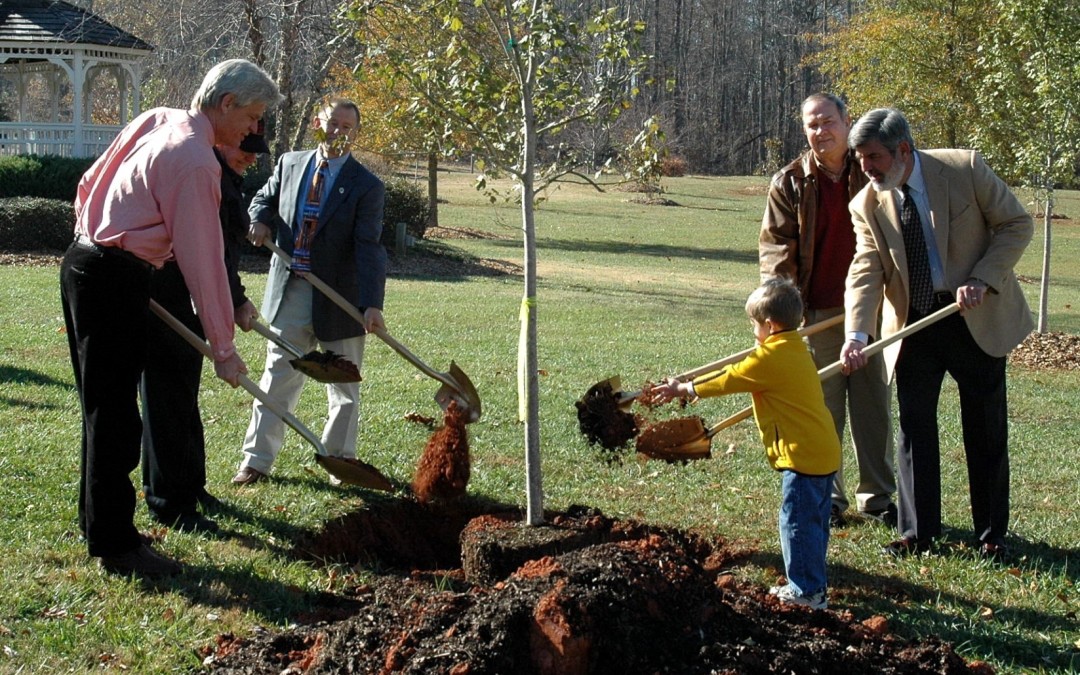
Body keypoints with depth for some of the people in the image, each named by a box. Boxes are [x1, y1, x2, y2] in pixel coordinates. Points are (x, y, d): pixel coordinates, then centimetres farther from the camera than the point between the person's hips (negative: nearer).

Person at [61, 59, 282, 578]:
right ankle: (116, 546, 2)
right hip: (115, 281, -10)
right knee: (114, 415, -4)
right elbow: (203, 261, -17)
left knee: (103, 408, 16)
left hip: (86, 262, 10)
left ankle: (99, 526, 26)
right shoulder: (195, 161, -17)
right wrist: (223, 347, -11)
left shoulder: (155, 121, 10)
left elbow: (89, 185, 19)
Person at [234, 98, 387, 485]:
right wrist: (261, 220, -4)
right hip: (290, 292, 3)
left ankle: (340, 460, 23)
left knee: (343, 386, 9)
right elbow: (265, 199, 22)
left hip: (338, 299, -3)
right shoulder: (290, 164, 6)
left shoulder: (366, 187, -7)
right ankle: (257, 460, 12)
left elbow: (369, 248, -14)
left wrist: (372, 304, -25)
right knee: (278, 376, 6)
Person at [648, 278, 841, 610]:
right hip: (825, 452, 10)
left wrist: (682, 389, 3)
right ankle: (812, 583, 24)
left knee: (798, 522, -2)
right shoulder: (795, 349, 14)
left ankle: (808, 590, 3)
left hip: (803, 456, -10)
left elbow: (728, 380, -7)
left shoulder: (770, 357, -15)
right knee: (813, 522, 16)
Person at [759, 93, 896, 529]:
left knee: (874, 406, 6)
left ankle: (877, 496, 16)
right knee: (822, 408, 3)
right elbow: (775, 246, -1)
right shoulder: (789, 183, 2)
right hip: (817, 313, -1)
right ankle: (827, 498, 13)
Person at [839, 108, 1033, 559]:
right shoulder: (867, 205, -4)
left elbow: (1016, 225, -7)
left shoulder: (965, 168, -11)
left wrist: (982, 280, -19)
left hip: (976, 319, -2)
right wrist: (857, 334, -28)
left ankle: (991, 534, 18)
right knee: (914, 426, 2)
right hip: (913, 324, 2)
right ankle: (918, 533, 11)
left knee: (985, 430, 6)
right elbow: (866, 271, -12)